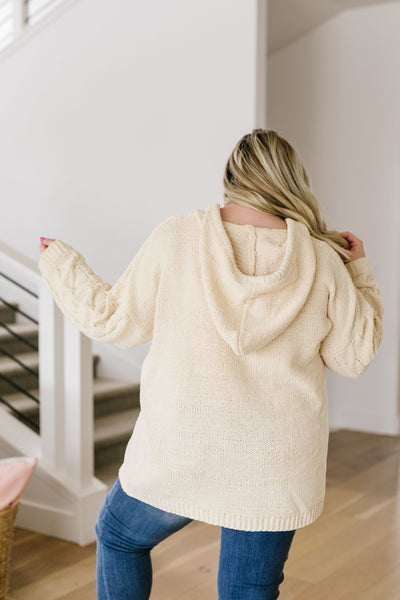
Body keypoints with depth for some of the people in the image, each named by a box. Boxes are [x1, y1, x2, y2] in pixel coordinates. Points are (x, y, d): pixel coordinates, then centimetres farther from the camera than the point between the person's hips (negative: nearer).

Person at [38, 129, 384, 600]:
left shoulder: (176, 238, -11)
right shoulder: (322, 260, -7)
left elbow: (117, 321, -3)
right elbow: (354, 356, 1)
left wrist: (61, 265, 12)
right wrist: (359, 271, 12)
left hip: (176, 455, -1)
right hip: (274, 472, 2)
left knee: (119, 536, 27)